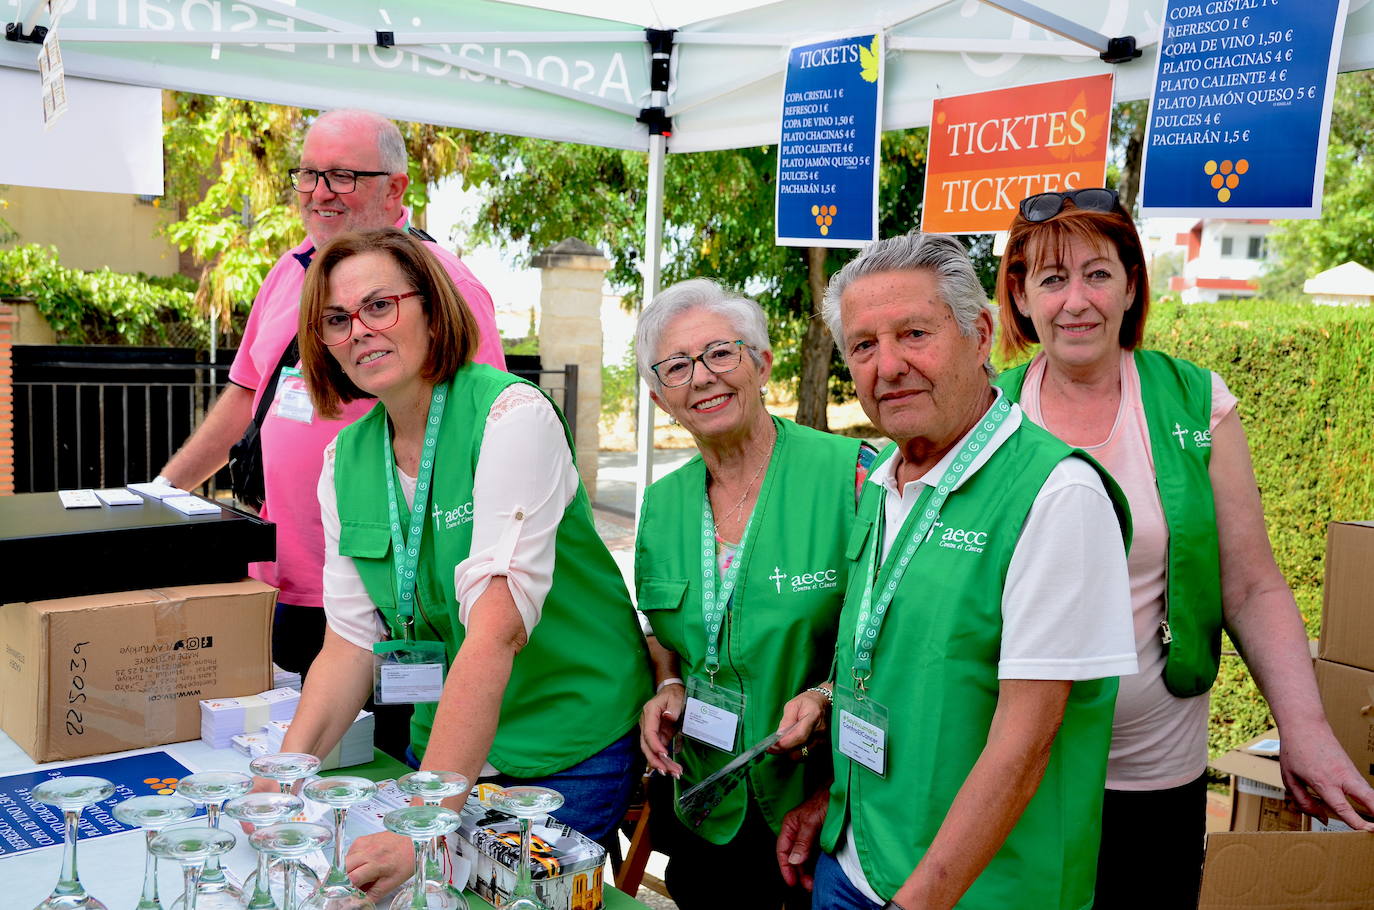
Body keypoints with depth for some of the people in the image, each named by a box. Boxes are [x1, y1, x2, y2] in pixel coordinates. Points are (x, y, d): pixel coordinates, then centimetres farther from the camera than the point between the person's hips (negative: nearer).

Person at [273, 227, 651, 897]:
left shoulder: (512, 415, -22)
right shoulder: (344, 461, -1)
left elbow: (497, 627, -32)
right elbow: (353, 638, -1)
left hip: (570, 739, -5)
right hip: (443, 741, 6)